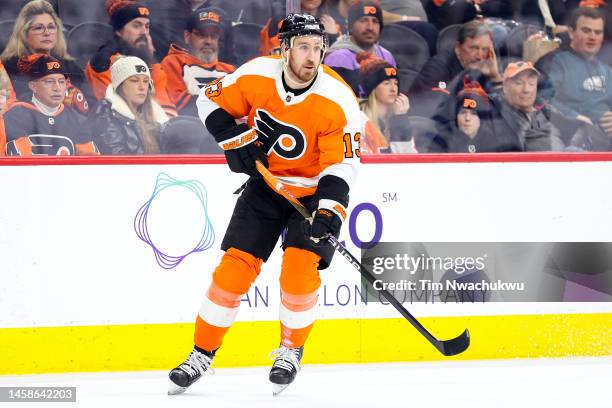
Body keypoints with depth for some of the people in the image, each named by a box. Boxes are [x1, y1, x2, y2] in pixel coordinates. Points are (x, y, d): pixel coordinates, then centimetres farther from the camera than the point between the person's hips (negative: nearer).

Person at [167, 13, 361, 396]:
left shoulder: (338, 100, -24)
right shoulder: (256, 76, -16)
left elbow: (342, 163, -24)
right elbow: (212, 101, 0)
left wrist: (328, 211, -36)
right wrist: (236, 140, -12)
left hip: (314, 190, -2)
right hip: (266, 182, 3)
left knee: (301, 265, -19)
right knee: (236, 265, -4)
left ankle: (291, 351, 3)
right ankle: (203, 354, 7)